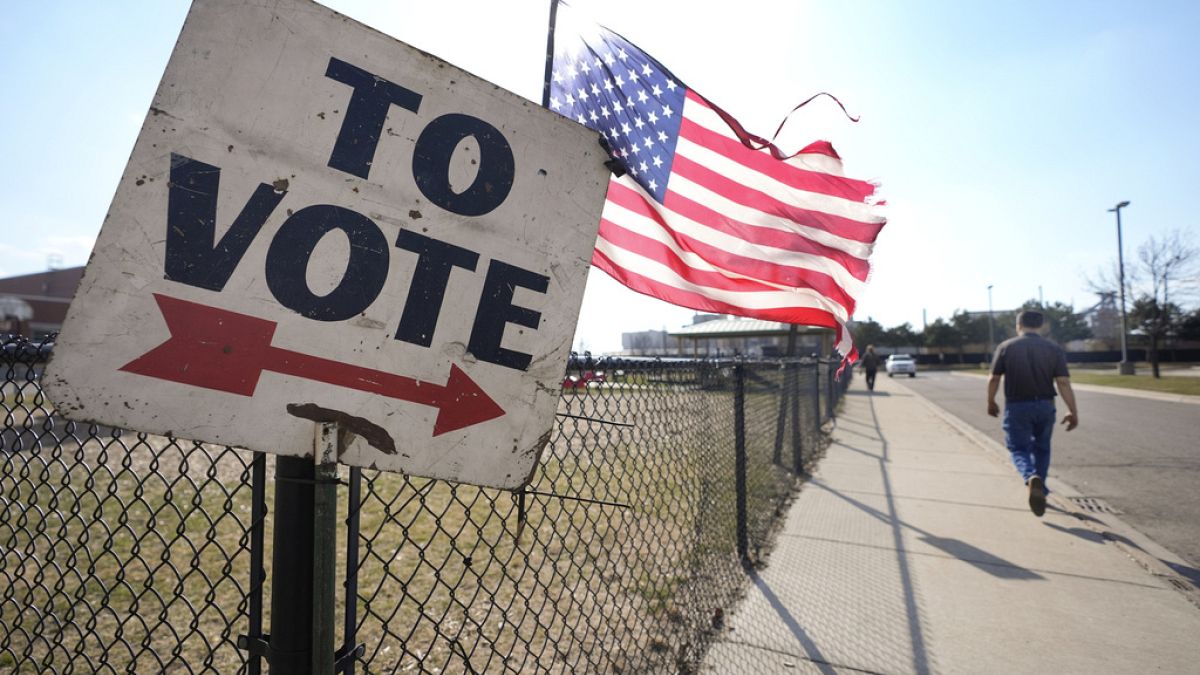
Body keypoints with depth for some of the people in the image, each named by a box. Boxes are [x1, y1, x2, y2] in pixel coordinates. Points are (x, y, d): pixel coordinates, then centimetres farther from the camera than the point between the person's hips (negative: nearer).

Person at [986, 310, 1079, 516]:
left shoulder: (1006, 347, -4)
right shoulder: (1054, 349, 0)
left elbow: (994, 379, -2)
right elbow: (1063, 383, -7)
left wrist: (991, 402, 12)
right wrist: (1073, 412, -3)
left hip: (1017, 406, -2)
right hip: (1045, 406, 2)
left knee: (1018, 448, 5)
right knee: (1041, 449, 20)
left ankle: (1032, 478, -24)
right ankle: (1039, 488, 26)